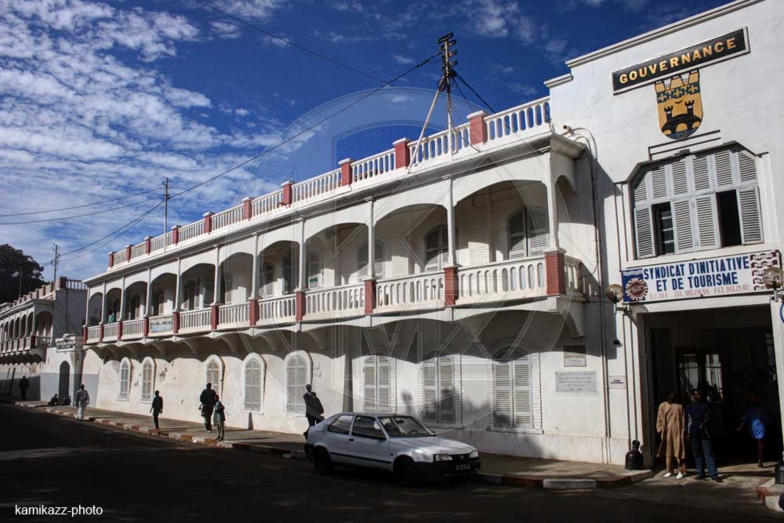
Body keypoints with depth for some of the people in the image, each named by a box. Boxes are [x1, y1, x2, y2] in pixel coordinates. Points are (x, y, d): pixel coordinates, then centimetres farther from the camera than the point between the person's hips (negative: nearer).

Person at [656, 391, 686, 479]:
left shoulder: (679, 406, 2)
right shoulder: (662, 406, 6)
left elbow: (683, 419, 1)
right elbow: (659, 419, 8)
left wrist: (683, 430, -6)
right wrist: (660, 429, 0)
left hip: (677, 432, -2)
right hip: (667, 432, 2)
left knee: (679, 451, -3)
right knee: (668, 451, 8)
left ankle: (681, 471, 5)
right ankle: (669, 471, 16)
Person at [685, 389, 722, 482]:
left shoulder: (706, 405, 6)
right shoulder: (689, 407, 9)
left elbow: (708, 418, 6)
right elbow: (688, 420, 9)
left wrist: (703, 424, -12)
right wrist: (688, 433, 4)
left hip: (705, 433, -2)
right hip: (694, 434, 2)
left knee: (709, 454, -5)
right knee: (697, 454, 7)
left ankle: (714, 474, -5)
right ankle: (700, 473, 14)